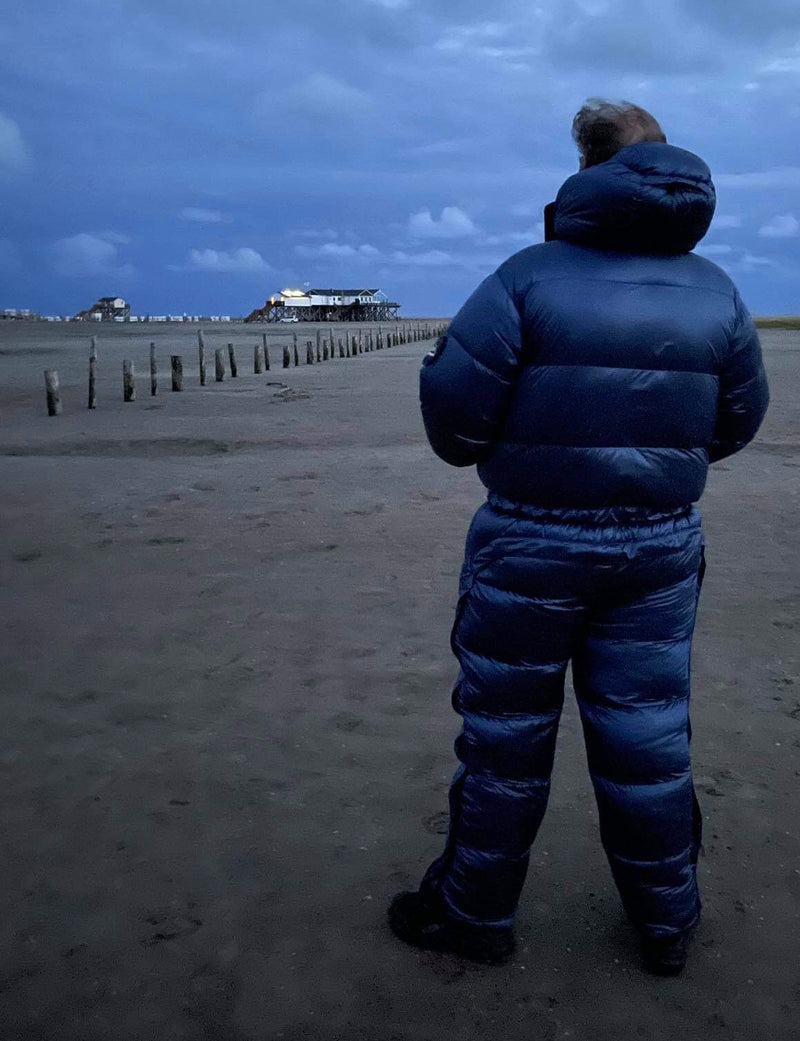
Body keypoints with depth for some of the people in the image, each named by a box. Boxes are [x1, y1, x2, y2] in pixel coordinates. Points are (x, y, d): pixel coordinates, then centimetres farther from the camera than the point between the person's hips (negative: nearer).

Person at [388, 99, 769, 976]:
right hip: (661, 543, 4)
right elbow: (740, 417, 11)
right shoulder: (715, 289, 3)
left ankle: (475, 912, 27)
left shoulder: (533, 274, -12)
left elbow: (452, 395, -15)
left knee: (506, 731, 11)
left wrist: (470, 450, 6)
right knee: (648, 730, 16)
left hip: (533, 541, -4)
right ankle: (666, 923, 30)